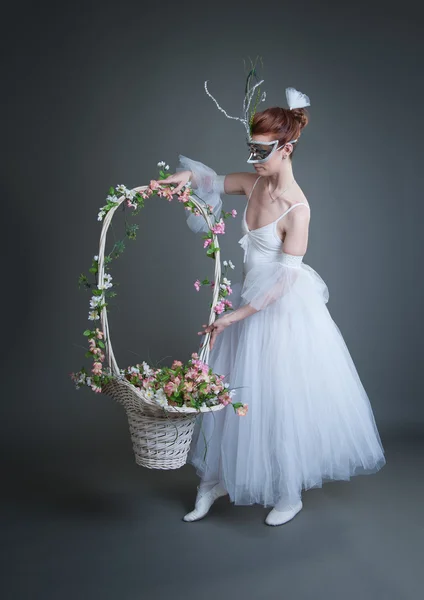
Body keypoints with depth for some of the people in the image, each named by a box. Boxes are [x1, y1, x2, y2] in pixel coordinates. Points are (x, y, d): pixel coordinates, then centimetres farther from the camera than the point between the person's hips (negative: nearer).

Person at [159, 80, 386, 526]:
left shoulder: (297, 208, -23)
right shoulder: (254, 182, -2)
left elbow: (284, 278, -22)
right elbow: (215, 182, 14)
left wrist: (237, 315, -20)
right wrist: (188, 176, -10)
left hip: (283, 310, -7)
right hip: (250, 297, 8)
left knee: (281, 399, 4)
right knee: (228, 392, 13)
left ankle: (289, 495, 26)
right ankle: (215, 480, 30)